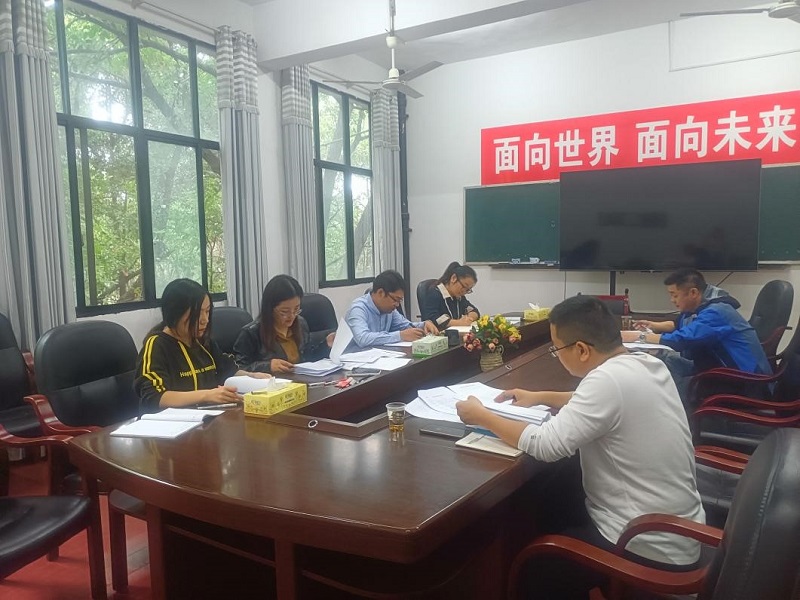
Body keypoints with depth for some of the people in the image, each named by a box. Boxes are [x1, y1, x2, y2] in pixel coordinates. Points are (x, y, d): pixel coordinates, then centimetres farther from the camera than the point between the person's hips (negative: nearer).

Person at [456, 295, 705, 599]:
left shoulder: (609, 378, -27)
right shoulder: (644, 364, 0)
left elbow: (545, 445, -27)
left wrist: (481, 415, -13)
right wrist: (541, 397, 14)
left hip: (652, 549, -8)